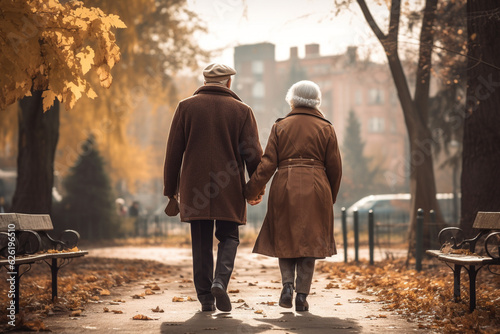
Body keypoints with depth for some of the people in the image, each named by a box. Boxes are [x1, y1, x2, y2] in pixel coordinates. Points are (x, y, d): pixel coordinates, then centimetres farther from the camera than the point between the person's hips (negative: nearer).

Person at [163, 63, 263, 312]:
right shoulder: (242, 110, 3)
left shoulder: (186, 107, 4)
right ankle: (220, 281, -12)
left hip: (194, 185, 1)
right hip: (230, 188, -1)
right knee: (229, 237, 11)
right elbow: (253, 154, 0)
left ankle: (205, 298, 7)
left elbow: (173, 151, 2)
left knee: (201, 242, 7)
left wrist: (171, 188, 8)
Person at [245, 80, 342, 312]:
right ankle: (302, 296, 1)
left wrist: (251, 192, 4)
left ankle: (288, 284, -5)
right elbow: (334, 167, 5)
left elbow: (268, 163, -2)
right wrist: (330, 197, 18)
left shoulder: (280, 126, 4)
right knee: (309, 241, 6)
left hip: (285, 188, 0)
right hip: (315, 189, 0)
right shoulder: (325, 128, 6)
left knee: (285, 240, 13)